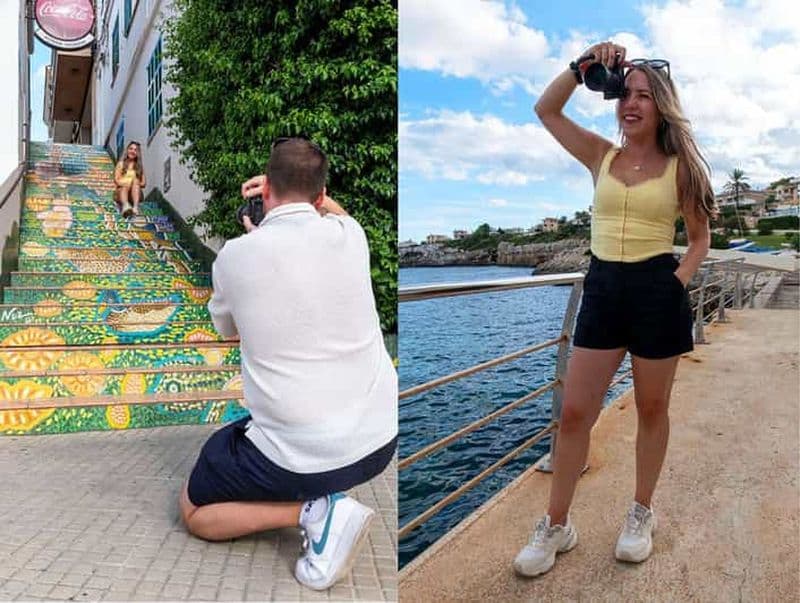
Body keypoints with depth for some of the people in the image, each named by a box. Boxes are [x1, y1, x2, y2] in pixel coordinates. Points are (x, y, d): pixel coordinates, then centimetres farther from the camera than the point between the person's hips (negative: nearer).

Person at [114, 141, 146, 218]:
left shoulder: (139, 166, 14)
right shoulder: (121, 163, 11)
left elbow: (143, 183, 8)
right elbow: (116, 180, 1)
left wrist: (137, 184, -14)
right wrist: (125, 184, -19)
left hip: (135, 193, 1)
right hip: (121, 191, -1)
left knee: (136, 181, -28)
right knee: (125, 187, -34)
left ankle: (136, 207, -53)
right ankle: (125, 206, -69)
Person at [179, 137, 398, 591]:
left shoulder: (236, 255, -11)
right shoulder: (351, 236, -3)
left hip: (299, 457, -5)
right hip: (380, 442, 6)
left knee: (194, 511, 20)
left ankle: (313, 509, -2)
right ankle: (324, 495, 19)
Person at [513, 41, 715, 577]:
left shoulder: (679, 166, 1)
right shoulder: (602, 157, 8)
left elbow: (701, 238, 5)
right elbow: (546, 110, 8)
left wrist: (677, 284, -10)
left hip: (658, 291, -2)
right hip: (602, 288, 2)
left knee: (652, 409, 10)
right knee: (574, 412, 1)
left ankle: (642, 514, 30)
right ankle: (556, 526, 15)